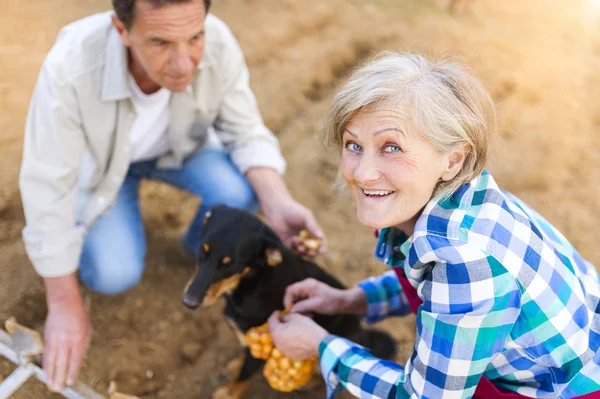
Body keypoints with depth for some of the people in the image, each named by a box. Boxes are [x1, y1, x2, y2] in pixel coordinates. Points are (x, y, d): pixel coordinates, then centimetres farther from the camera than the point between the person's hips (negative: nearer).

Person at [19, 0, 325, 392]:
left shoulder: (218, 43, -33)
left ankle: (201, 247, 10)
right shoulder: (70, 69, -38)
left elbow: (246, 132, -18)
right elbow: (48, 186, -28)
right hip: (102, 161, -1)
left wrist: (278, 202, -38)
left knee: (240, 194, -26)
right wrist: (65, 306, -21)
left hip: (179, 148, 2)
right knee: (115, 274, -18)